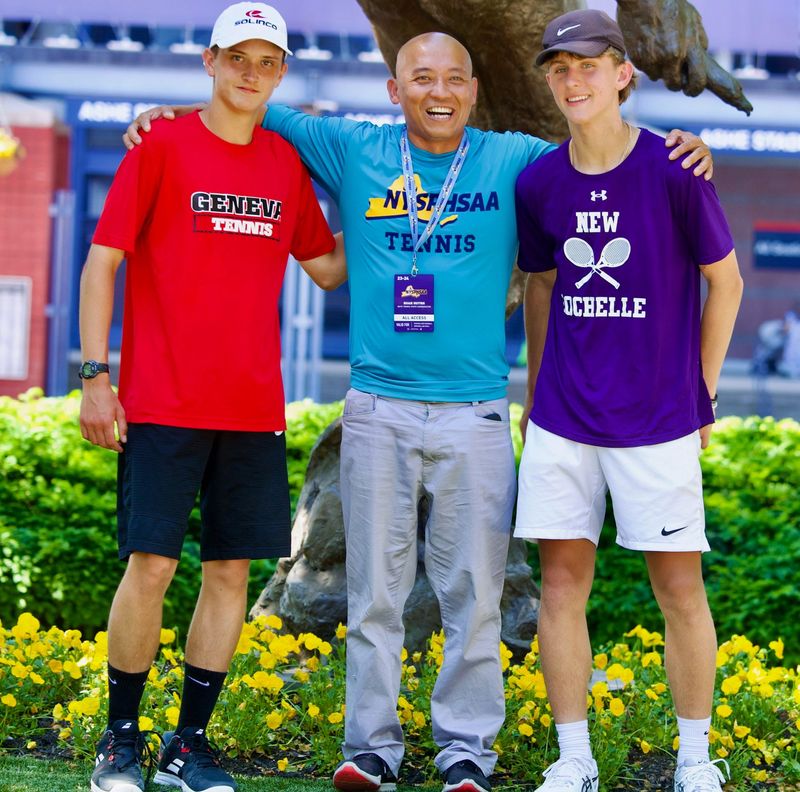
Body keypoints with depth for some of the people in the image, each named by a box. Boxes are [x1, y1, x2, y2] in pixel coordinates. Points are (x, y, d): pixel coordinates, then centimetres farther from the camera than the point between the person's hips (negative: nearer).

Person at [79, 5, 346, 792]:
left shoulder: (287, 163, 12)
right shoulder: (161, 146, -2)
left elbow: (327, 267, 21)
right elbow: (102, 262, -4)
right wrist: (95, 377, -10)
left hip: (253, 406, 5)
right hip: (162, 403, -4)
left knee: (231, 571, 4)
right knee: (150, 567, -6)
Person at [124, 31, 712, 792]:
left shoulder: (514, 161, 7)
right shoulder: (354, 153, 8)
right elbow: (258, 109, 16)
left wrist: (683, 150, -6)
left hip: (475, 413, 0)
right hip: (378, 408, 0)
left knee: (474, 593, 0)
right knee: (374, 592, 3)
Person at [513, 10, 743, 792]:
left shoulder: (672, 171, -10)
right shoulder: (538, 183, 0)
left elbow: (725, 281, 0)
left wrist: (701, 395, 2)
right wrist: (536, 394, 13)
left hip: (657, 418, -3)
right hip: (563, 419, 3)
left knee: (680, 586, 2)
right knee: (562, 582, 4)